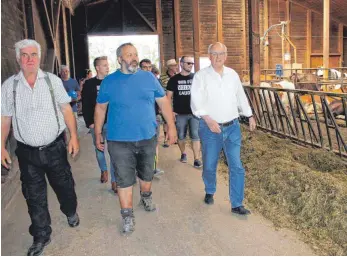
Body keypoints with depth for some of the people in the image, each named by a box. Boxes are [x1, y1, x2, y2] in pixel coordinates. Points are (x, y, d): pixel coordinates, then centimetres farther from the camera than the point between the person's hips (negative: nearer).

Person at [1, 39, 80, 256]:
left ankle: (71, 212, 48)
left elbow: (66, 110, -2)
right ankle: (41, 236, 30)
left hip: (55, 148, 0)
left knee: (64, 185, 17)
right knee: (35, 196, 12)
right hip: (27, 152, 1)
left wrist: (74, 137, -7)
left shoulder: (53, 80, -3)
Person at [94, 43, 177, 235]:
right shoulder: (109, 81, -1)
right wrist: (97, 133, 6)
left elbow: (163, 102, 5)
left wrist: (171, 126, 2)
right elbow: (100, 108, 7)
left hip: (148, 137, 2)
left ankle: (146, 197, 47)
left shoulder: (149, 78, 1)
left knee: (146, 174, 20)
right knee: (124, 179, 2)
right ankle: (127, 216, 17)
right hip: (120, 141, -2)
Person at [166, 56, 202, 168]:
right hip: (180, 113, 0)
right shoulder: (174, 79, 3)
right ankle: (183, 154, 32)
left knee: (195, 136, -2)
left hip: (194, 112, 0)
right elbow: (168, 97, 4)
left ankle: (196, 159, 2)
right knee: (181, 136, 11)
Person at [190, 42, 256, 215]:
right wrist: (208, 119, -28)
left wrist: (250, 116, 22)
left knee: (236, 167, 1)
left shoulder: (233, 75, 8)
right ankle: (209, 192, 39)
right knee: (209, 166, 11)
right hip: (210, 129, -3)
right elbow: (196, 101, -15)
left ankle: (237, 204, 11)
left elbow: (241, 97, 18)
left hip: (232, 127, 3)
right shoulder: (201, 76, -6)